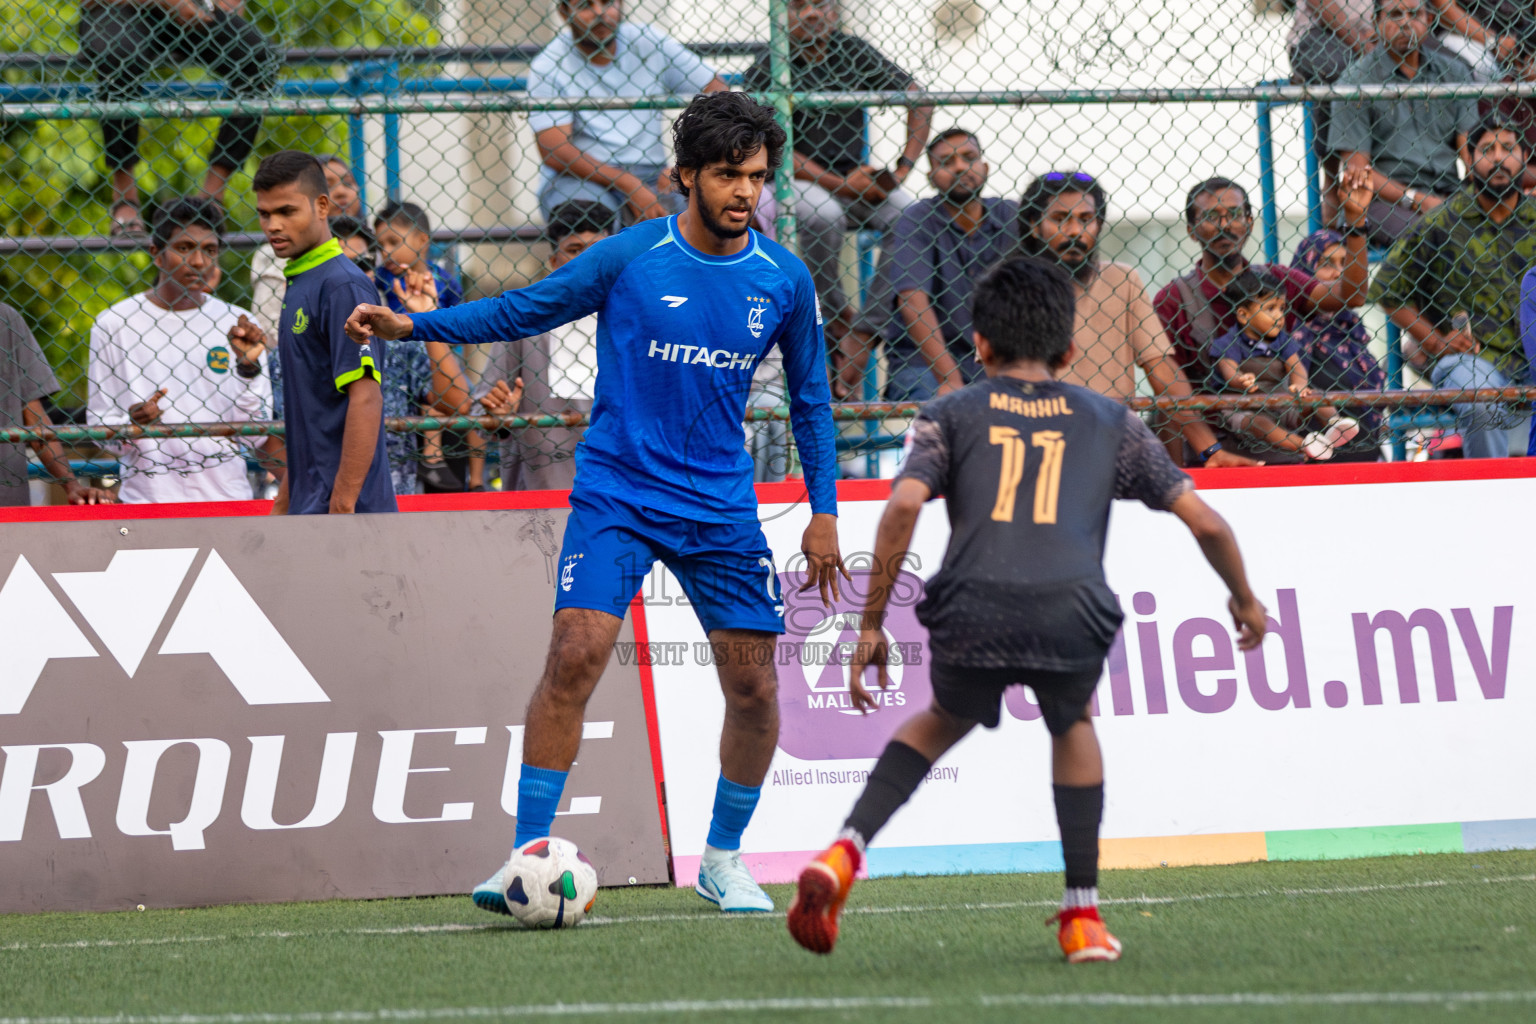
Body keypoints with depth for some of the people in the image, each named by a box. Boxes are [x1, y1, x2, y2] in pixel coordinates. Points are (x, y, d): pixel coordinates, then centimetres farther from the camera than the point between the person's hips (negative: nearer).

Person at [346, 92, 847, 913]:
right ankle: (528, 855, -12)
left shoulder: (784, 281, 0)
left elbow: (809, 397, 12)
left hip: (722, 507, 3)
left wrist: (823, 512, 10)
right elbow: (525, 310, 2)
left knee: (753, 686, 0)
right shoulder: (629, 258, -7)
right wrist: (411, 326, -7)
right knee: (575, 656, -18)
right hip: (615, 495, -3)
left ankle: (723, 860, 21)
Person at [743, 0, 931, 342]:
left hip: (854, 176, 4)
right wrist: (841, 185, -19)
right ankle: (835, 312, -19)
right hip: (798, 179, -4)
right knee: (825, 214, -37)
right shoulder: (766, 70, -8)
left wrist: (903, 169, -3)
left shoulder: (853, 53, 3)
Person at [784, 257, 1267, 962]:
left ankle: (844, 855, 11)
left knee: (945, 720, 32)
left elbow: (904, 505, 3)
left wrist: (871, 626, 6)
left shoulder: (951, 415, 20)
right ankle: (1082, 916, 27)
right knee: (1073, 724, 33)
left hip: (971, 612, 0)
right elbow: (1203, 520, 22)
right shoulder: (1109, 422, 24)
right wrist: (1244, 598, 39)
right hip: (1071, 614, 0)